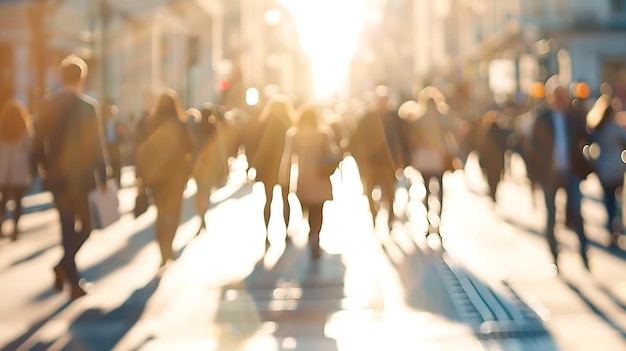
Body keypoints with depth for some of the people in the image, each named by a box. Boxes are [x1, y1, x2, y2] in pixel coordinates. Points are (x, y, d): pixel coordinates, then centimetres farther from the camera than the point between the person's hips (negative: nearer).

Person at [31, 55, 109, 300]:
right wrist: (103, 177, -2)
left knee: (68, 227, 12)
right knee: (84, 226, 8)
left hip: (56, 176, 4)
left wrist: (44, 169, 15)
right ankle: (64, 266, -12)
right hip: (81, 176, -4)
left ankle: (73, 280, 12)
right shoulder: (88, 106, -11)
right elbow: (96, 144, -10)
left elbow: (38, 141, 2)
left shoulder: (47, 104, 0)